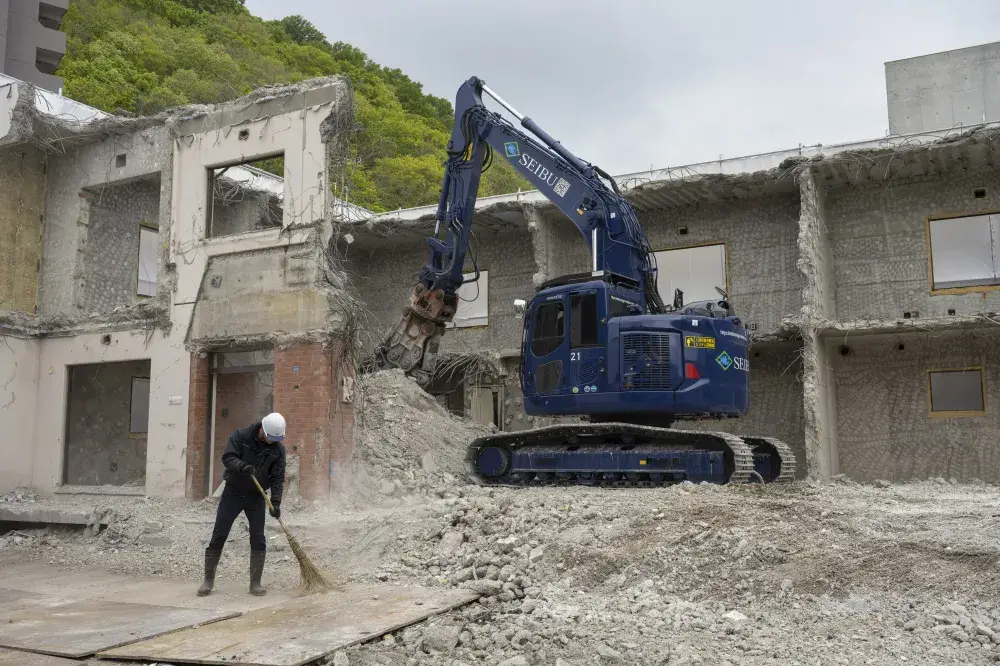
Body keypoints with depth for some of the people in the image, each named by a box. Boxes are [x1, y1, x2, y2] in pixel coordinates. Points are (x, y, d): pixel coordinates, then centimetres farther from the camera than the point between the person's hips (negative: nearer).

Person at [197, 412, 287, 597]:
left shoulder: (278, 449, -6)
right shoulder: (241, 436, -12)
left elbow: (278, 478, -8)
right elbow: (227, 457, -21)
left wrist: (276, 502, -20)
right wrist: (242, 466, -41)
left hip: (256, 497, 2)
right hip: (233, 492, -1)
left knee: (258, 539, -4)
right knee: (219, 536, 0)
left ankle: (255, 583, 6)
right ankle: (208, 580, 12)